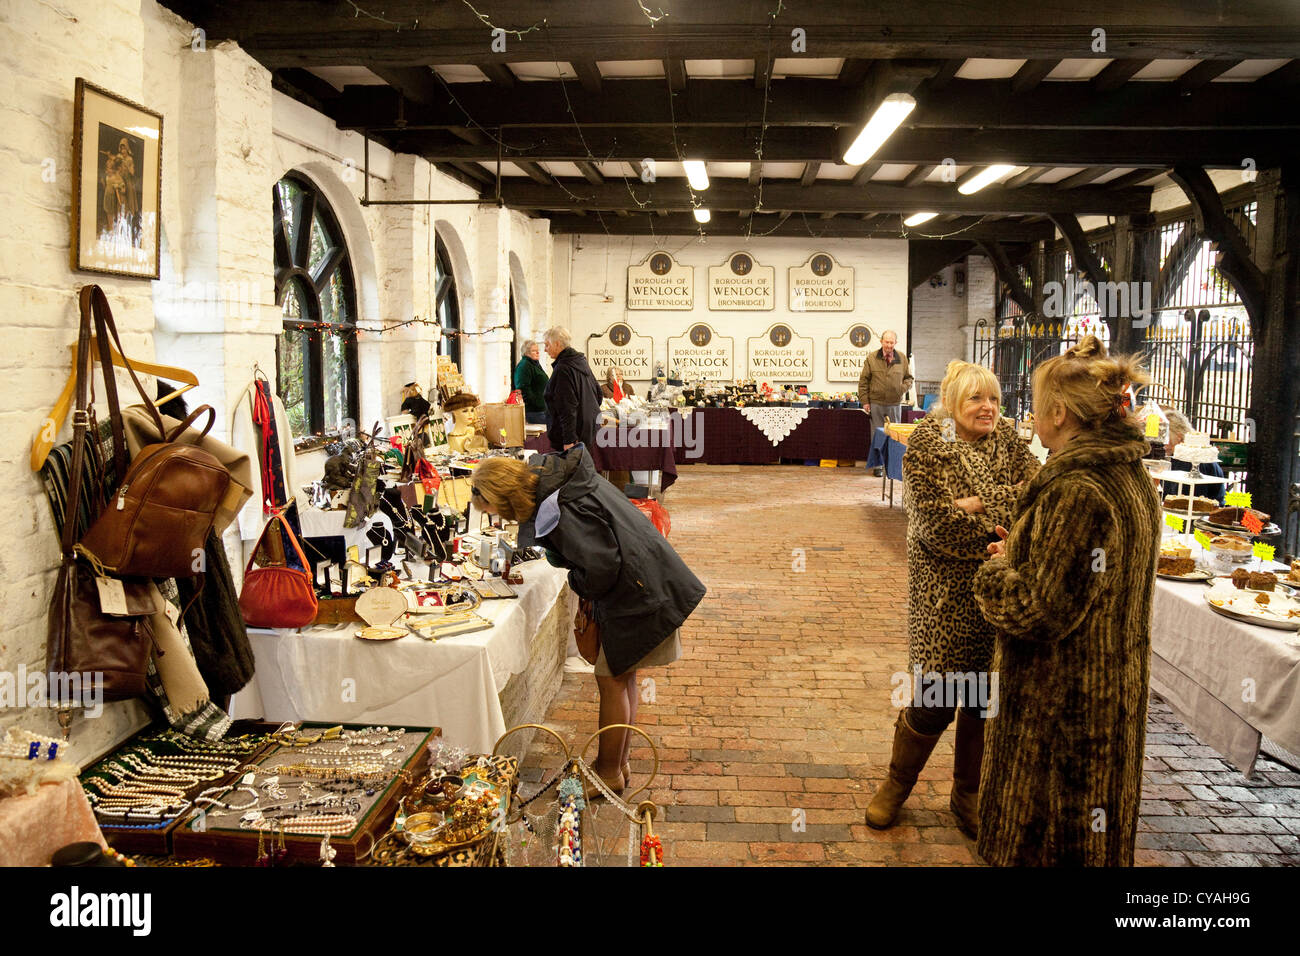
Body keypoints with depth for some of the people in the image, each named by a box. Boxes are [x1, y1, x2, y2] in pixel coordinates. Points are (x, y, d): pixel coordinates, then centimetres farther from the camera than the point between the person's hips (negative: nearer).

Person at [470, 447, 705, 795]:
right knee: (622, 676, 19)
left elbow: (599, 567, -28)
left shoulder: (558, 512, -25)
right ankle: (619, 762, 32)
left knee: (611, 680, 4)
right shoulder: (560, 477, 4)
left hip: (639, 594, -10)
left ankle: (610, 773, 19)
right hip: (650, 585, 10)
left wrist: (578, 585, -7)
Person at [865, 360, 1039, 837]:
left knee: (984, 695, 12)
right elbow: (935, 520, -16)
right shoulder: (927, 444, -7)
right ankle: (896, 784, 24)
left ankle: (967, 795, 31)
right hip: (947, 591, -4)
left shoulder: (1008, 439, 8)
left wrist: (980, 503, -19)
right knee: (936, 697, -2)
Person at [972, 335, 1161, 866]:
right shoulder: (1133, 477, 4)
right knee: (1089, 831, 23)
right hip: (1114, 694, 10)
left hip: (1063, 699, -9)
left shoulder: (1076, 491, -26)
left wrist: (996, 570, -8)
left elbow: (1039, 610, -25)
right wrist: (1022, 551, 8)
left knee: (1041, 834, 8)